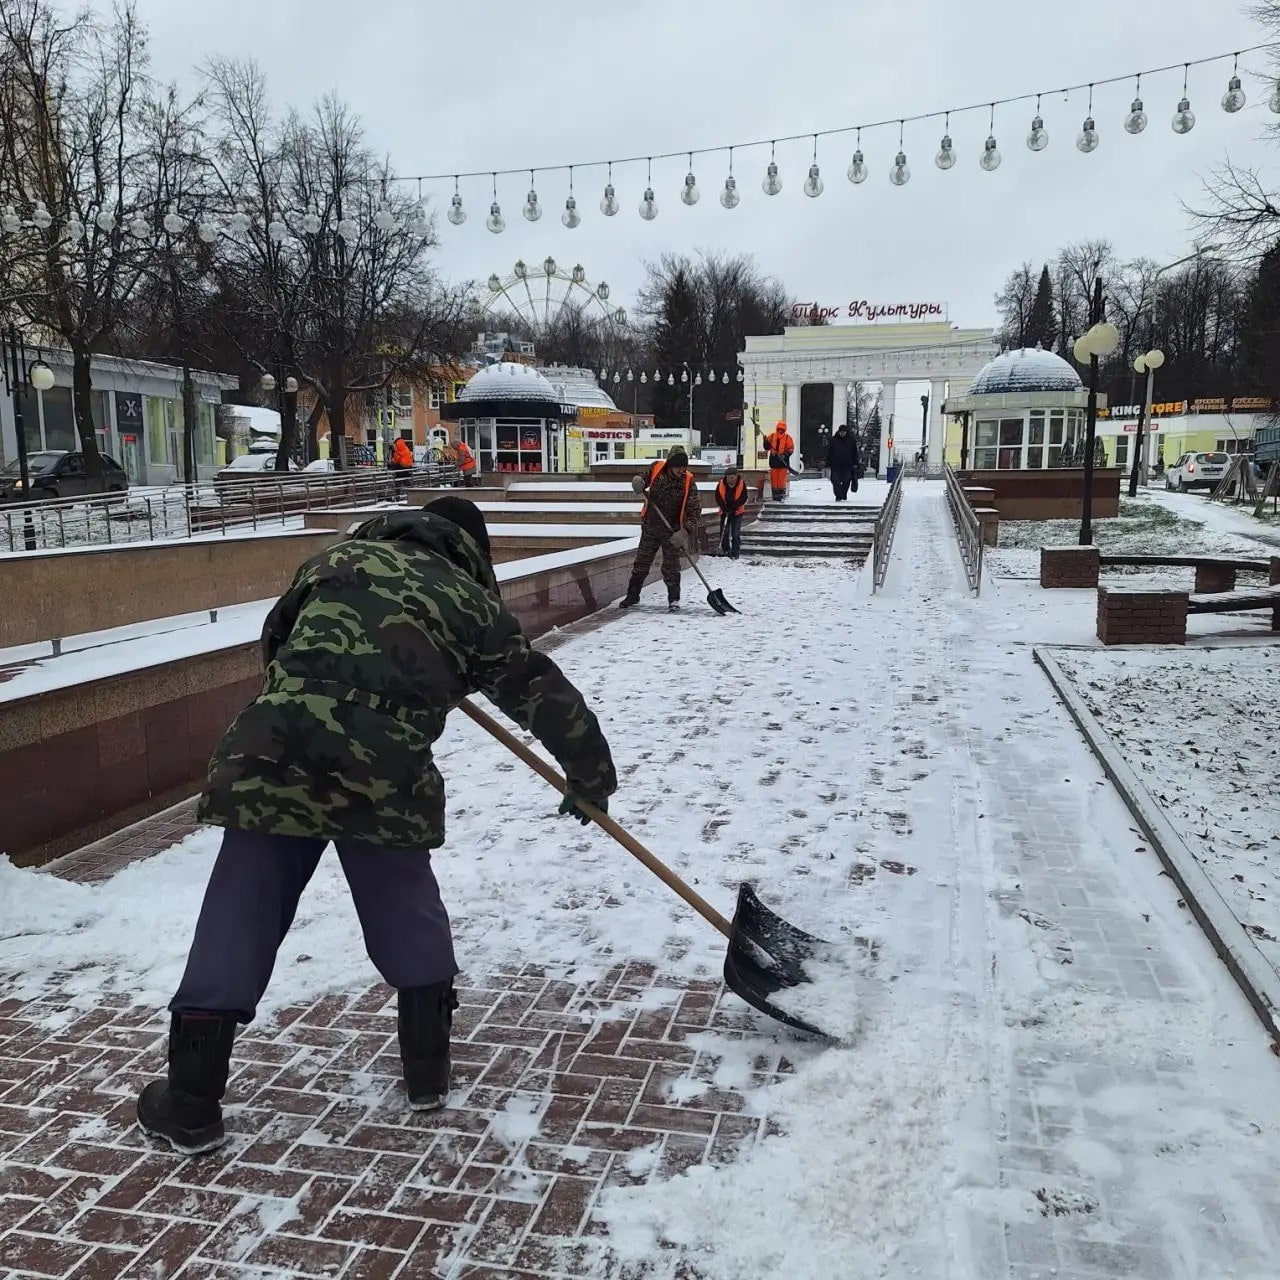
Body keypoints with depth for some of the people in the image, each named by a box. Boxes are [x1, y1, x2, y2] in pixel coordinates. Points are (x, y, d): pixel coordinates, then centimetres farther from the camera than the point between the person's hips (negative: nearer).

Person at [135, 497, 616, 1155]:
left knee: (239, 919, 11)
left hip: (275, 753, 2)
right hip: (385, 776, -1)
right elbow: (545, 694, 16)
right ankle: (427, 1070, 31)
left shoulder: (341, 555, 22)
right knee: (407, 913, 20)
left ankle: (191, 1104, 19)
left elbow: (277, 637, 30)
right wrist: (592, 776, 28)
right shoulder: (472, 603, 14)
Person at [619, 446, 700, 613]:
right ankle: (632, 596, 26)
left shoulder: (688, 482, -16)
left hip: (671, 532, -3)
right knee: (641, 564, 12)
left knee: (671, 567, 0)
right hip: (649, 528, 3)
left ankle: (673, 599, 15)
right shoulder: (656, 468, -11)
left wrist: (685, 531, -32)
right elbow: (644, 479, 10)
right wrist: (639, 481, -16)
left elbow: (695, 511, -18)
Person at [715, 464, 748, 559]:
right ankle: (725, 550, 17)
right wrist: (724, 507, -17)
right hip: (725, 511, 2)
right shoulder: (721, 484, -8)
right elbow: (718, 498, -5)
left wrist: (732, 507, -19)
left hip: (737, 512, -2)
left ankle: (735, 553, 0)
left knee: (735, 533, -5)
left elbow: (743, 499, -11)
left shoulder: (742, 484, -11)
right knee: (724, 532, 4)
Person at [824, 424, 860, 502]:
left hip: (847, 466, 1)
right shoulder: (833, 440, 4)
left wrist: (855, 464, 5)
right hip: (836, 465, 0)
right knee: (836, 482, -5)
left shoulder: (851, 440, 6)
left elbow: (855, 453, 10)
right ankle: (838, 496, 0)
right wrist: (828, 463, 3)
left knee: (846, 482, 4)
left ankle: (844, 496, 18)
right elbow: (829, 453, 7)